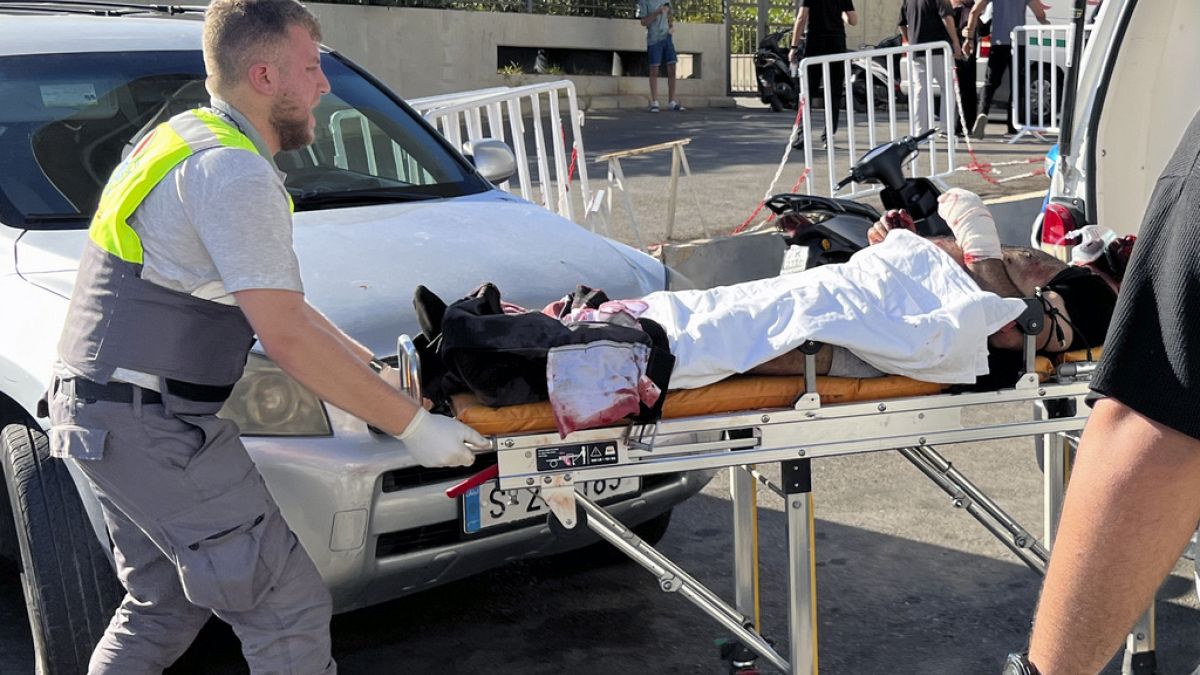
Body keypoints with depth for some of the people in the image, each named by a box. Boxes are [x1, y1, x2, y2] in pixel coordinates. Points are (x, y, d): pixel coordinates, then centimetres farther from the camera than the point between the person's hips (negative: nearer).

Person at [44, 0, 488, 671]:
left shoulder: (190, 140, 15)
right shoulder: (235, 172, -18)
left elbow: (277, 302, 17)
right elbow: (287, 337, -20)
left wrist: (375, 371, 13)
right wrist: (413, 426, -14)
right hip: (156, 426, -11)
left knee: (163, 603, 23)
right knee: (290, 607, -4)